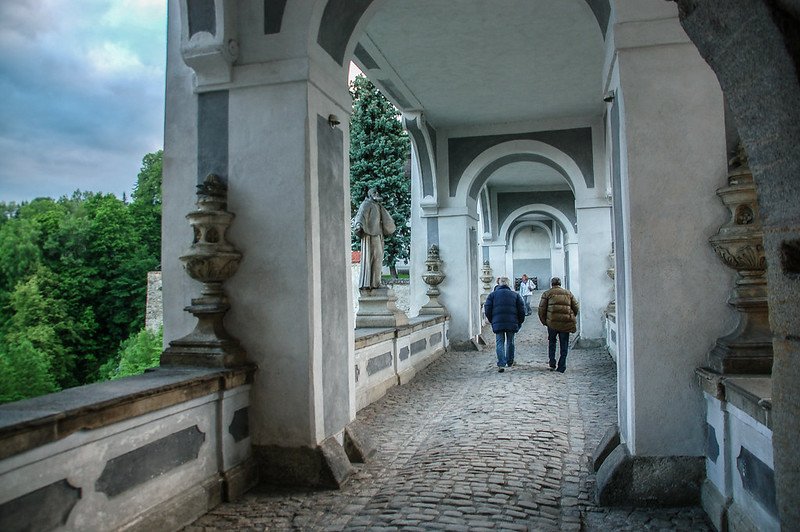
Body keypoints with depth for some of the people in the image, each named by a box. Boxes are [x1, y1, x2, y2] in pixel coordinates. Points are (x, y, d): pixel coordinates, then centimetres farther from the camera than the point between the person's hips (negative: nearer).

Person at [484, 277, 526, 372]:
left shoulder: (492, 295, 6)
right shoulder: (515, 295, 8)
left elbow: (487, 310, 3)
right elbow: (521, 310, 4)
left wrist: (492, 321, 14)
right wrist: (519, 323, 13)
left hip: (498, 324, -1)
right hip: (512, 323, 1)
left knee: (500, 343, 2)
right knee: (510, 342, 17)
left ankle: (501, 364, -9)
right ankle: (510, 362, 27)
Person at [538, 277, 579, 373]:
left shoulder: (547, 294, 6)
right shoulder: (568, 293, 15)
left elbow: (541, 309, 1)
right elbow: (575, 307, 12)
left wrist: (544, 321, 11)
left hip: (552, 322, -1)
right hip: (566, 323, 1)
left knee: (551, 342, 18)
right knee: (564, 345, 9)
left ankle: (552, 363, 11)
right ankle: (561, 367, 9)